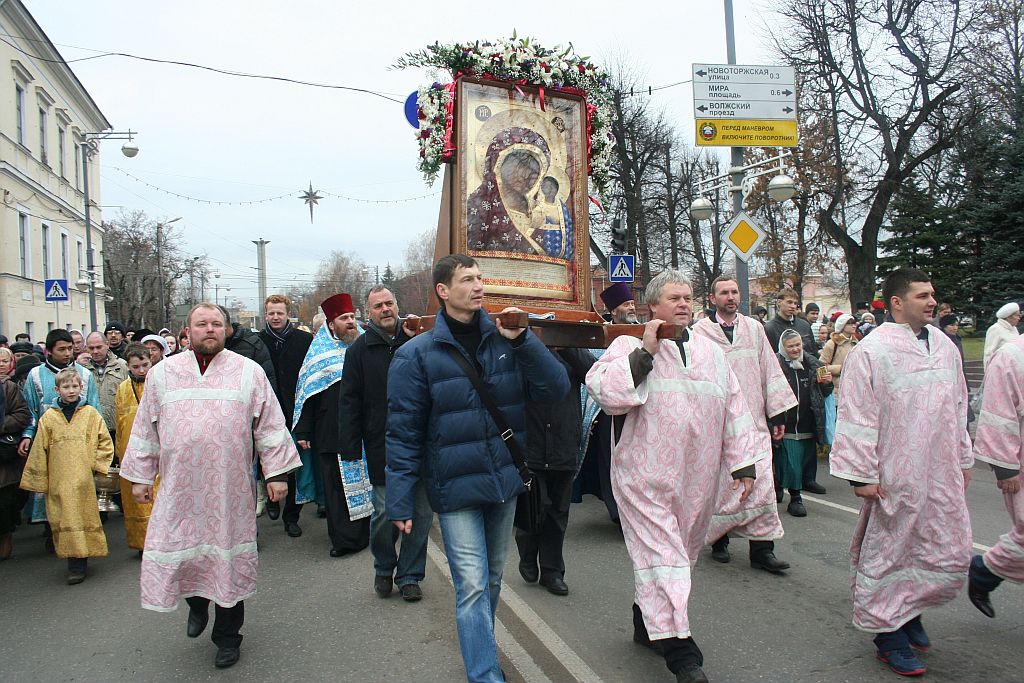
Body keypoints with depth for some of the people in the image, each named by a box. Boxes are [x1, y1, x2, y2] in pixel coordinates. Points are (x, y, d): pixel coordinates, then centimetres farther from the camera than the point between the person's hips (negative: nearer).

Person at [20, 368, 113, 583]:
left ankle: (78, 565, 2)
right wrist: (39, 480, 9)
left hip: (83, 480, -1)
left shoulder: (91, 414, 3)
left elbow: (105, 443, 8)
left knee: (83, 516, -2)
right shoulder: (48, 417, 6)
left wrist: (96, 464, -1)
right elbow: (39, 451, 9)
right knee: (63, 520, 2)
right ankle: (76, 563, 10)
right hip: (58, 481, 1)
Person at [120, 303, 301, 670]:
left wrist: (277, 472, -2)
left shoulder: (249, 372, 2)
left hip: (231, 489, -1)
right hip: (179, 489, 2)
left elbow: (270, 426, 1)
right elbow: (145, 429, 12)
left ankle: (227, 636, 24)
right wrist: (140, 476, 11)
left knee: (229, 558, 6)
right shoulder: (162, 373, 7)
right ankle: (196, 603, 39)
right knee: (178, 551, 5)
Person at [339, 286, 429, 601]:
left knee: (421, 512, 5)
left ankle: (409, 575, 23)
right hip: (381, 447, -1)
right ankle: (383, 569, 30)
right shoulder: (360, 349, 3)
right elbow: (349, 402, 1)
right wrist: (350, 448, -5)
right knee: (385, 512, 3)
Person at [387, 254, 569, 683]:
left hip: (505, 482, 4)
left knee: (493, 579, 19)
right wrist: (400, 503, -7)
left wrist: (522, 340, -18)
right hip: (456, 487, -4)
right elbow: (403, 434, -6)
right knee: (473, 586, -6)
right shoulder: (417, 354, -8)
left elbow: (556, 388, -6)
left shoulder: (505, 341, 1)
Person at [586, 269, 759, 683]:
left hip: (698, 479, 6)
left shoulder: (711, 351, 12)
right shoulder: (630, 346, -3)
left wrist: (744, 464, 8)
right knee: (661, 557, -6)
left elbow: (735, 411, 13)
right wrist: (644, 352, -20)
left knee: (681, 554, 17)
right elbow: (601, 389, -19)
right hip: (646, 478, -6)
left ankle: (646, 622, 38)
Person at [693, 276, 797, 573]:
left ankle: (762, 549, 6)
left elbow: (770, 372, 11)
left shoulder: (754, 329, 10)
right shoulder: (700, 332, -1)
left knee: (761, 482, -2)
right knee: (720, 483, 6)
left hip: (753, 421, 3)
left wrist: (777, 414, 8)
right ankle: (719, 540, 24)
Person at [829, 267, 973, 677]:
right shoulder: (872, 351, -12)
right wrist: (862, 474, -14)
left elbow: (958, 407, 18)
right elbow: (857, 416, -13)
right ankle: (889, 632, 23)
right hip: (894, 478, -6)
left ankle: (910, 611, 35)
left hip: (942, 475, 7)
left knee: (950, 557, 12)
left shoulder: (945, 346, 8)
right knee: (888, 555, 6)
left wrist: (963, 459, 20)